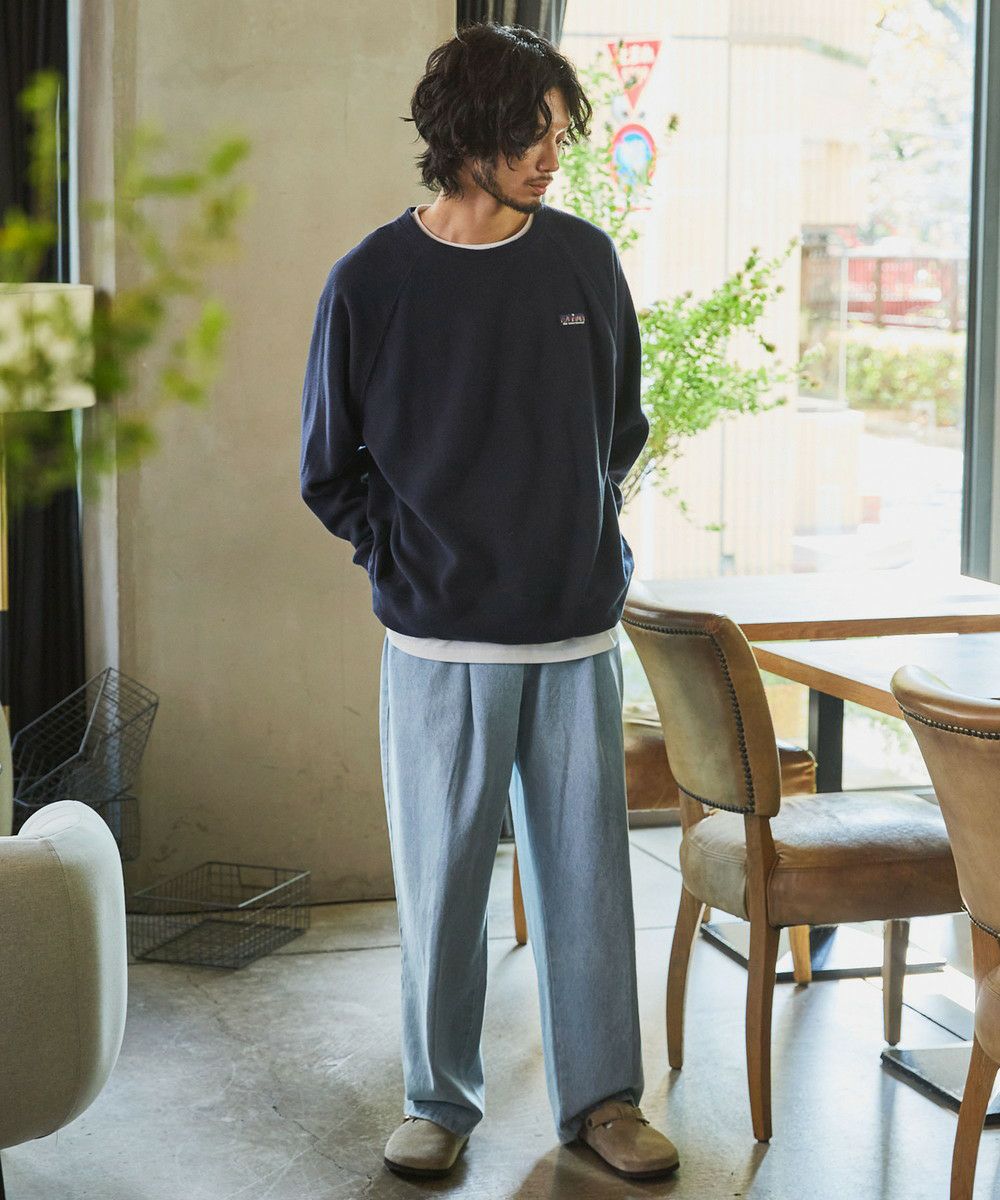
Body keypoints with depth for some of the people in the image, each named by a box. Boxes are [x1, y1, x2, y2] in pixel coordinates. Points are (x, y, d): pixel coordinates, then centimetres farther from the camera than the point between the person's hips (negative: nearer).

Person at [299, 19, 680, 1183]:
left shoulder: (584, 259, 3)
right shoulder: (372, 280, -5)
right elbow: (330, 467, 4)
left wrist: (594, 531, 9)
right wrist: (408, 561, -2)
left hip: (578, 630, 2)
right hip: (442, 643, -2)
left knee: (587, 870, 8)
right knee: (441, 877, 6)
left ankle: (602, 1096, 22)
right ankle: (439, 1099, 23)